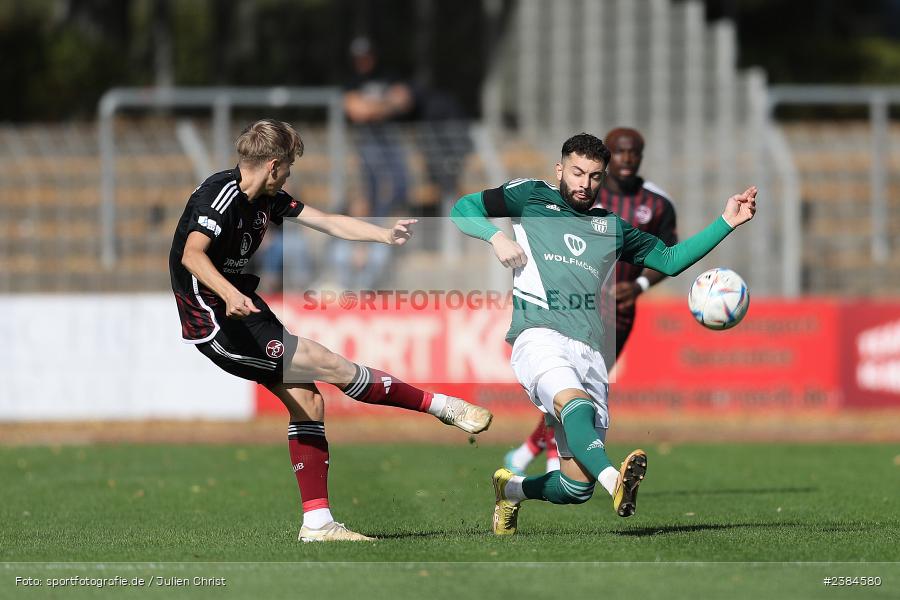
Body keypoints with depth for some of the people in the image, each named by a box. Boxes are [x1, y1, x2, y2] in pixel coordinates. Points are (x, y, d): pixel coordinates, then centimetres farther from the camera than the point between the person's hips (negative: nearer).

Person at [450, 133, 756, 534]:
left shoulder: (612, 228, 27)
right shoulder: (532, 198, 17)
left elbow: (670, 260, 30)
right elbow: (463, 209, 16)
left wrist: (726, 223, 23)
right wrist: (497, 237, -3)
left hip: (589, 349, 5)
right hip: (540, 333, -5)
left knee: (576, 487, -2)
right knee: (574, 403, -39)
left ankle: (510, 489, 28)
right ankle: (615, 481, -63)